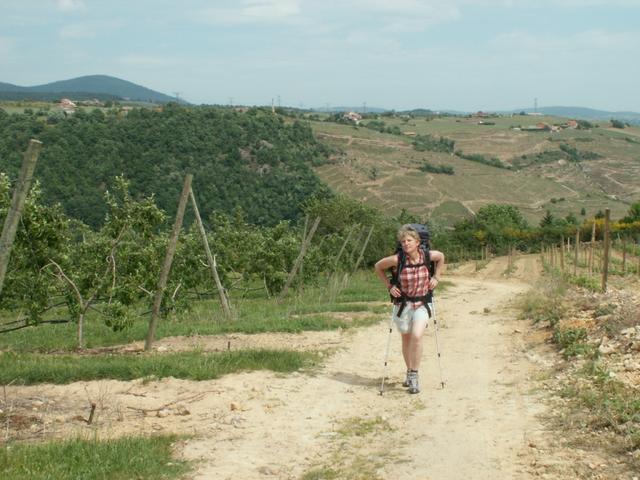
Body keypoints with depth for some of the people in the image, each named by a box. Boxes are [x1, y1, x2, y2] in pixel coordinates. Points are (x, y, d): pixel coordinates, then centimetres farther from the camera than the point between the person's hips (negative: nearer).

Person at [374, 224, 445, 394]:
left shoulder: (428, 256, -11)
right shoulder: (397, 259, -15)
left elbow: (441, 257, 13)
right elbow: (378, 267, 2)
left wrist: (436, 277, 5)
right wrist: (389, 286, -2)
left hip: (421, 304, -1)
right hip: (403, 304, 1)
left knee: (417, 336, -20)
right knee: (406, 339, 13)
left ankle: (414, 376, -10)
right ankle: (410, 373, 34)